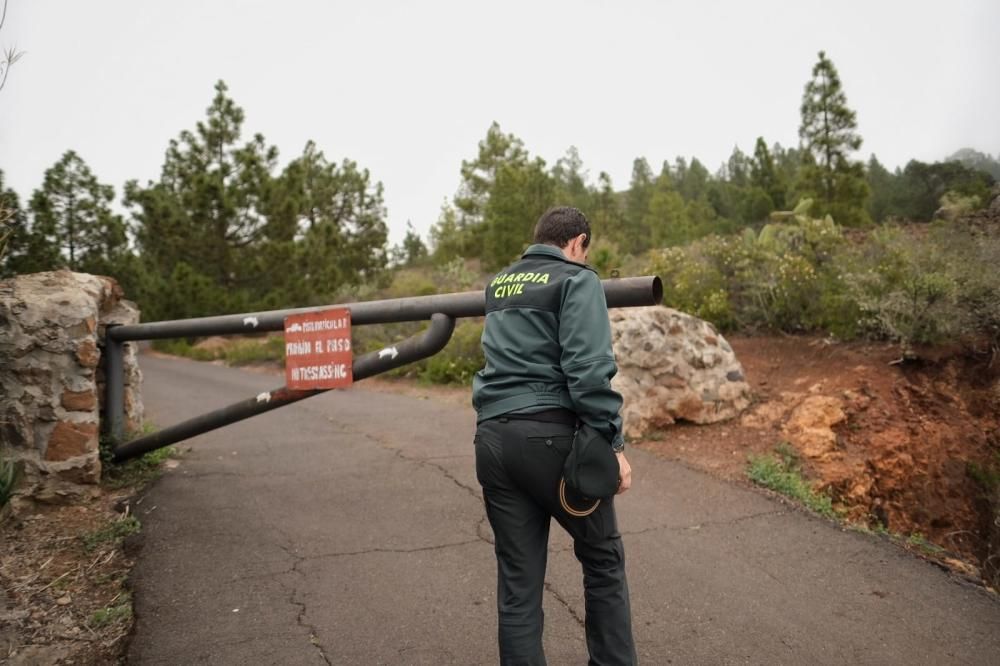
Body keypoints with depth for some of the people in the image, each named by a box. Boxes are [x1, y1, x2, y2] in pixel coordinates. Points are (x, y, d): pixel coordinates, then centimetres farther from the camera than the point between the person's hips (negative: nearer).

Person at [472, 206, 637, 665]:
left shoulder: (497, 284, 18)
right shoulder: (577, 279, -2)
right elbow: (589, 368, -15)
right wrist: (612, 442, -11)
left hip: (491, 437, 6)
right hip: (549, 435, -6)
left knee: (517, 580, 11)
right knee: (603, 558, 14)